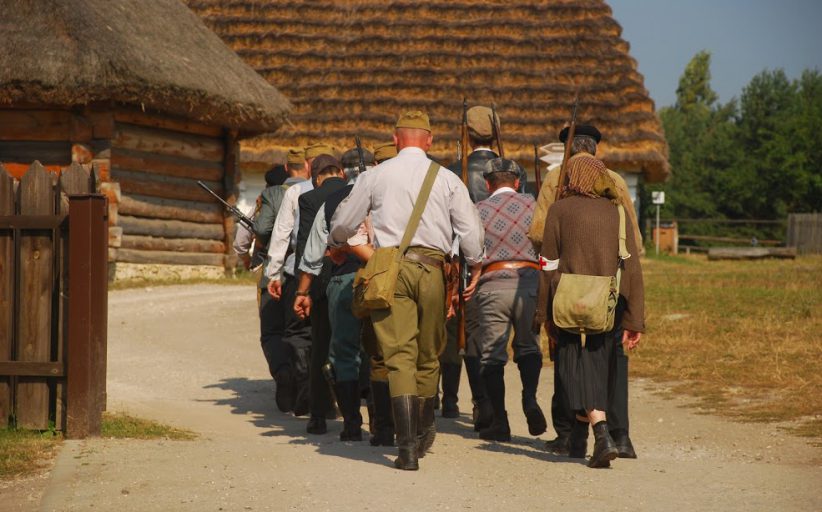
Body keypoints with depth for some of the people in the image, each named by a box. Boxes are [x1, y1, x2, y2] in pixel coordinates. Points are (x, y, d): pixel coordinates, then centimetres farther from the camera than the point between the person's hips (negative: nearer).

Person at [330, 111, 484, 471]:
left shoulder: (377, 175, 5)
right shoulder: (447, 179, 6)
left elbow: (343, 223, 14)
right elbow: (470, 229, 3)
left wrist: (333, 244, 35)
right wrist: (476, 268, 18)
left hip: (391, 268, -1)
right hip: (433, 268, 1)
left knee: (400, 356, -5)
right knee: (428, 356, 15)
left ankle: (408, 446, -15)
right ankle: (422, 433, 28)